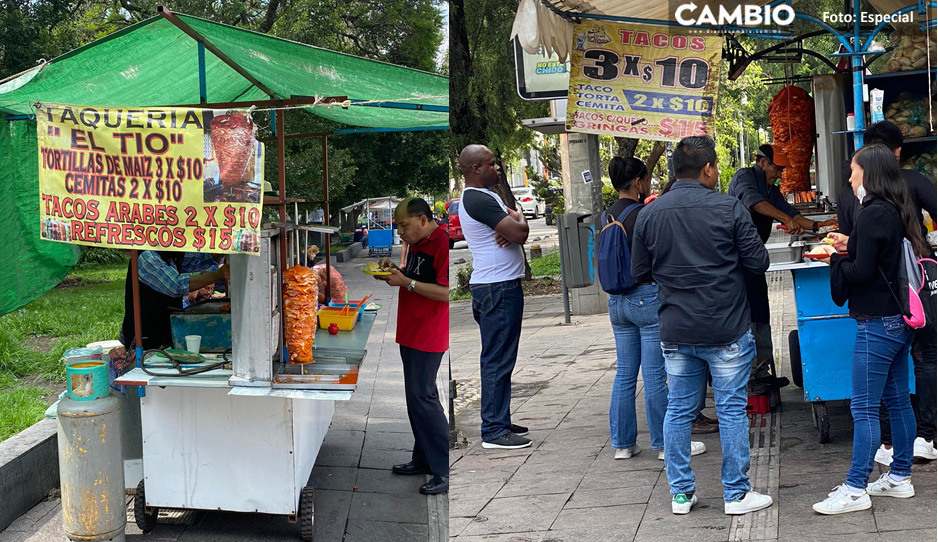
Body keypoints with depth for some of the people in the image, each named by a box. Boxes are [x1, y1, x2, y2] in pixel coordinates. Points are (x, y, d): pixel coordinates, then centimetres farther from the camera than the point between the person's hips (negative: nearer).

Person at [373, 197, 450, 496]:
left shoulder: (443, 244, -18)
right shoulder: (416, 244, 13)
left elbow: (446, 292, -24)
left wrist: (405, 282, -21)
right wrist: (394, 269, 9)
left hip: (428, 335, -10)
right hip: (411, 332, 10)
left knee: (422, 397, -10)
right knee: (418, 395, 15)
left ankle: (445, 471, -5)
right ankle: (423, 459, 26)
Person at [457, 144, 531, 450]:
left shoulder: (486, 195, 17)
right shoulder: (478, 200, -17)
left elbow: (519, 232, 15)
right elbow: (520, 232, -23)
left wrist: (511, 227, -9)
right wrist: (518, 220, -1)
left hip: (501, 286, 11)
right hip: (498, 288, -11)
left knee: (499, 358, 15)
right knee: (498, 360, -8)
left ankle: (500, 421, 23)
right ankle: (494, 431, -6)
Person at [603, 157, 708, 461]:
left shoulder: (608, 216, 7)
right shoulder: (643, 215, -16)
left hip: (617, 301, 7)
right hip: (648, 297, -7)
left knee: (625, 373, 13)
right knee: (654, 375, -1)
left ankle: (622, 443, 18)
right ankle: (666, 443, 7)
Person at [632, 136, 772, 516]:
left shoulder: (649, 215, -1)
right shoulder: (729, 208, -10)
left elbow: (639, 271, 7)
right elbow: (759, 263, -6)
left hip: (675, 330, 3)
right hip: (726, 328, -3)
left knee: (679, 410, 12)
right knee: (732, 409, 6)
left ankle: (680, 493, 17)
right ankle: (736, 494, 11)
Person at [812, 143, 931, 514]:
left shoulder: (873, 214, -17)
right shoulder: (897, 211, 10)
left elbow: (861, 272, -19)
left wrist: (834, 261, -1)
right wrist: (850, 247, 15)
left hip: (877, 323, -10)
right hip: (899, 320, 10)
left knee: (864, 408, -6)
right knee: (898, 400, 14)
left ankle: (855, 490, -3)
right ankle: (900, 478, 22)